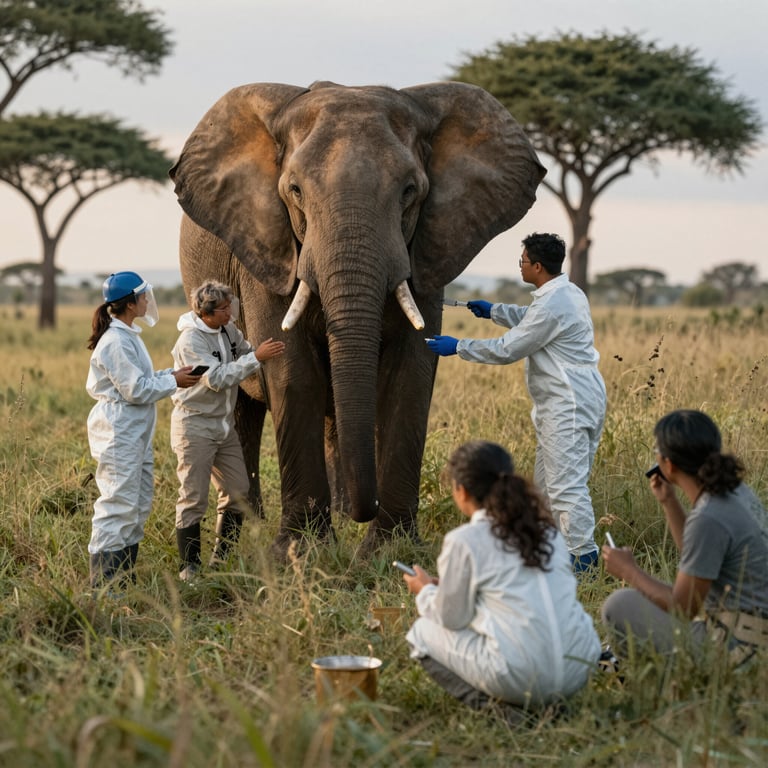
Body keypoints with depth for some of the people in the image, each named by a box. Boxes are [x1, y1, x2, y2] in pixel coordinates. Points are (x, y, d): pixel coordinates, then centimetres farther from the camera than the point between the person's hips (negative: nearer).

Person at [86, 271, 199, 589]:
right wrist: (173, 381, -10)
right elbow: (136, 389, -20)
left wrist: (173, 373, 8)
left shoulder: (128, 336, 15)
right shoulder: (116, 342, -19)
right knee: (119, 503, -9)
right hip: (119, 434, -11)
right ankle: (104, 579, -5)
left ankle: (124, 572, 21)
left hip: (136, 432, 11)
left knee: (140, 502, 14)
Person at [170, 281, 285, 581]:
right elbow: (217, 378, -23)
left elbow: (246, 352, 17)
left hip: (224, 425, 8)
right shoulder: (190, 341, -18)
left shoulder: (228, 330, 5)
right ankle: (189, 567, 2)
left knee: (238, 493, 10)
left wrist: (267, 350, -2)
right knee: (193, 499, -5)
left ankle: (220, 560, 21)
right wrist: (256, 358, -26)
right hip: (195, 425, -8)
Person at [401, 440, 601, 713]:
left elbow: (451, 618, 2)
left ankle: (486, 701, -2)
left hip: (520, 678, -6)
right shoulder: (546, 529, 12)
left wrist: (425, 591, 24)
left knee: (423, 631, 16)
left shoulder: (464, 541, -6)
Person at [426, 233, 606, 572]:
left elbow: (507, 350, -16)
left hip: (568, 405, -11)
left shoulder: (552, 306, -20)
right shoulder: (568, 293, 13)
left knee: (565, 483, -8)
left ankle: (582, 555, -4)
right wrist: (494, 311, 36)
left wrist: (458, 347, -7)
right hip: (562, 403, 11)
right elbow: (530, 320, 33)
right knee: (546, 481, 17)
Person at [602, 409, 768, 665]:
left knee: (619, 606, -5)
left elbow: (683, 607, -17)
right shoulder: (735, 491, 4)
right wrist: (668, 502, 13)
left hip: (734, 646, -10)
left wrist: (629, 572, -4)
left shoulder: (709, 518, -24)